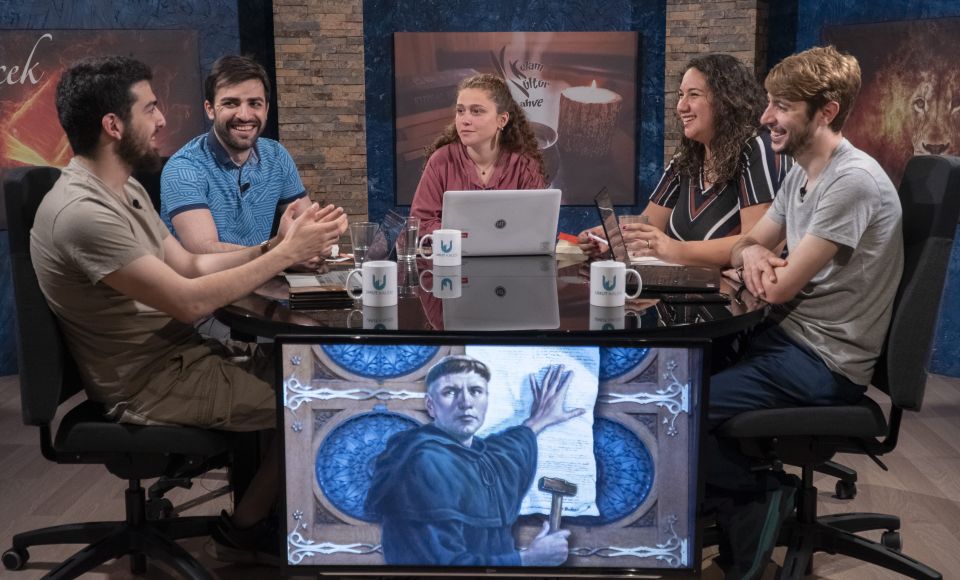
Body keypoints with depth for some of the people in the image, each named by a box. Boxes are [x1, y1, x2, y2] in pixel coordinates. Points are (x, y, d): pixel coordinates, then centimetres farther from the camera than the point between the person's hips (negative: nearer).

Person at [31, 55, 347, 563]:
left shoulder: (125, 189, 7)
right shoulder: (82, 212, -26)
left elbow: (189, 266, 9)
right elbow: (188, 301, -27)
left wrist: (273, 246, -5)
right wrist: (286, 254, -20)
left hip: (178, 356, 10)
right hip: (151, 385, -10)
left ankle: (261, 501, 23)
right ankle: (245, 526, 14)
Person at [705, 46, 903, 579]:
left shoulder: (853, 181, -21)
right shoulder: (800, 175, 9)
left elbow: (781, 288, -20)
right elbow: (745, 247, 19)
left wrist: (756, 263, 2)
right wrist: (752, 252, -6)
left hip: (823, 364, -9)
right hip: (788, 336, 10)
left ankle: (762, 495, 5)